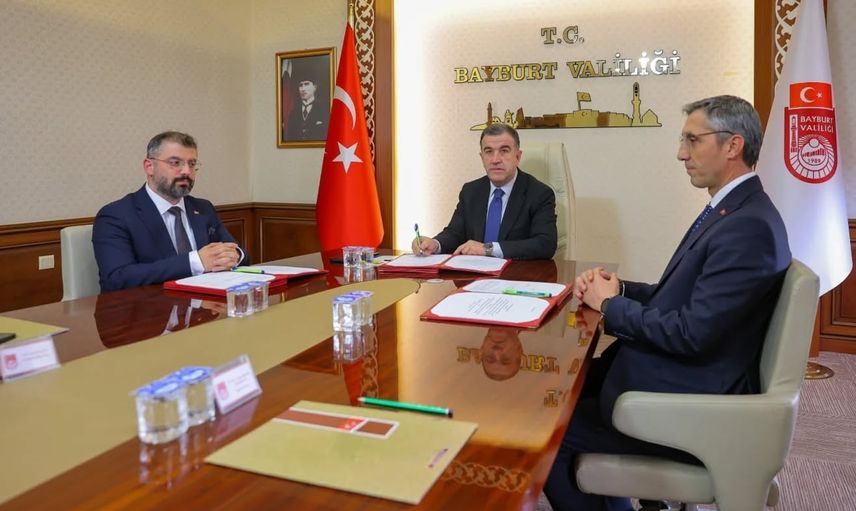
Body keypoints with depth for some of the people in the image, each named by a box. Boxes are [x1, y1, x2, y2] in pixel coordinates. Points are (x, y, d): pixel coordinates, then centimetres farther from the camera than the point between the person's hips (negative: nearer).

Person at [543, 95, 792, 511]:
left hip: (690, 408, -10)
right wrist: (619, 288, -2)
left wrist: (611, 305, -13)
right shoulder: (729, 211, 10)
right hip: (673, 372, 10)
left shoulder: (749, 226, -22)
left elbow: (692, 332, -26)